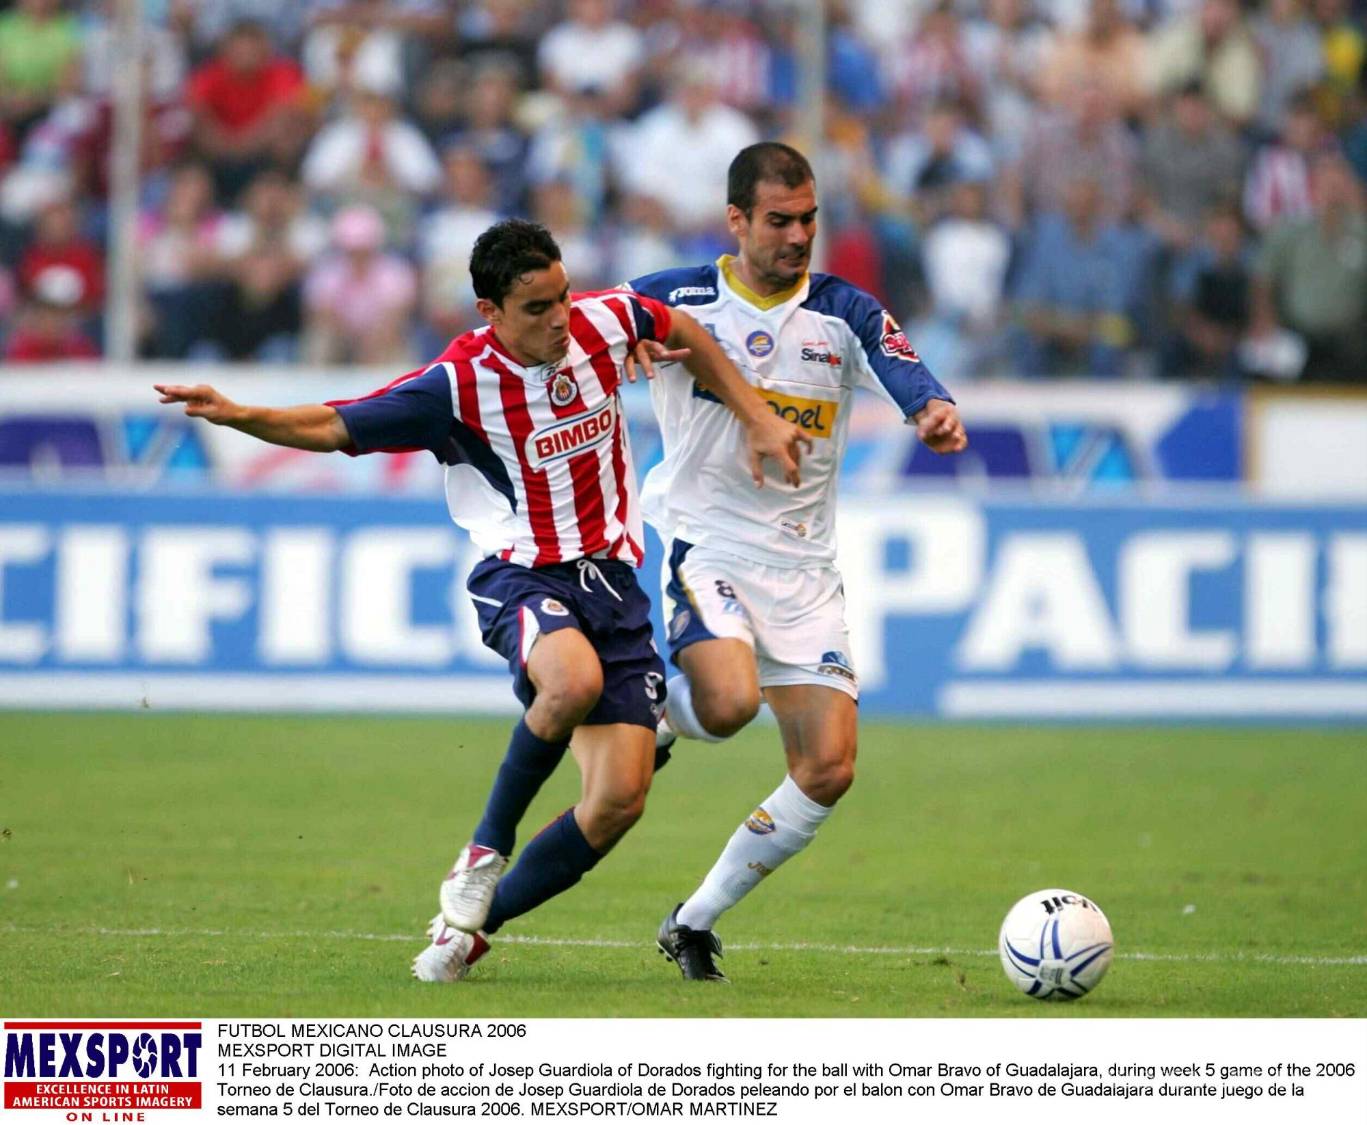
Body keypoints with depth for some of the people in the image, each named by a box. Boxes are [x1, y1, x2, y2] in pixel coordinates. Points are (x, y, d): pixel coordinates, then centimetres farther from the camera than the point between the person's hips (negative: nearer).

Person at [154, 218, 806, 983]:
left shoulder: (605, 323, -3)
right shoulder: (458, 383, -15)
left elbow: (682, 330, 20)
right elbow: (333, 427, -12)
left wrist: (756, 418, 19)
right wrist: (236, 415, -28)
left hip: (613, 578, 5)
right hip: (525, 575, -5)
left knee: (620, 799, -7)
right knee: (573, 682, -40)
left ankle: (474, 920, 11)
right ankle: (486, 853, -16)